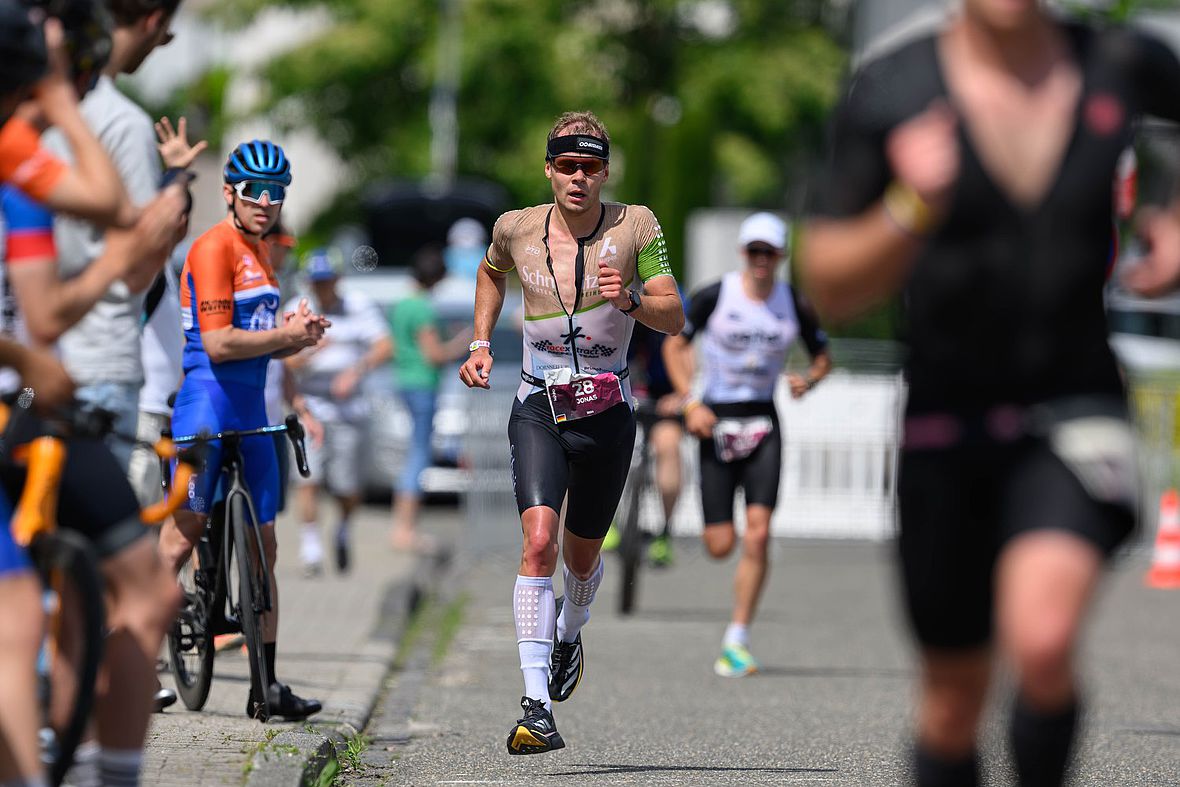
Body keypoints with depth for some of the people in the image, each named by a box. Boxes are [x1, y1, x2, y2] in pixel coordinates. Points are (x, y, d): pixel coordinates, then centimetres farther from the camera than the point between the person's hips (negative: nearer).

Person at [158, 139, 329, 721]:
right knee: (182, 539, -9)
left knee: (263, 547, 7)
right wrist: (287, 334, -13)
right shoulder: (214, 248, -10)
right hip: (208, 405, -9)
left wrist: (296, 335, 3)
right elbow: (218, 343, -18)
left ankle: (266, 688, 9)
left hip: (250, 411, 9)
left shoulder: (260, 253, 19)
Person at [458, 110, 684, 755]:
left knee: (581, 556, 13)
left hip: (606, 415, 1)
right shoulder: (516, 229, -2)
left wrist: (629, 299, -32)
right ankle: (537, 707, -27)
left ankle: (569, 634, 51)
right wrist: (480, 345, 12)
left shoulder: (634, 226, -7)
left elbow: (674, 319, -13)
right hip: (538, 411, -1)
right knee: (539, 539, -21)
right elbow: (492, 271, 22)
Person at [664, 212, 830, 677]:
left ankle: (737, 641, -7)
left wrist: (807, 381, -8)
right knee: (720, 546, -6)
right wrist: (690, 402, -7)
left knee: (758, 533, -14)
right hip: (715, 420, -1)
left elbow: (823, 356, 15)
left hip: (763, 424, 1)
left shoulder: (796, 306, 1)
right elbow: (675, 345, 6)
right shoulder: (714, 297, -4)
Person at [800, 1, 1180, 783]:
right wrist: (911, 207, -26)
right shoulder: (891, 93, -9)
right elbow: (831, 291, -8)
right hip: (946, 424, 1)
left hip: (1075, 415, -1)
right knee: (955, 698, 10)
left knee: (1042, 643, -27)